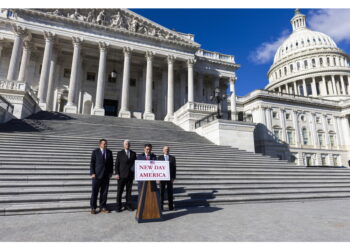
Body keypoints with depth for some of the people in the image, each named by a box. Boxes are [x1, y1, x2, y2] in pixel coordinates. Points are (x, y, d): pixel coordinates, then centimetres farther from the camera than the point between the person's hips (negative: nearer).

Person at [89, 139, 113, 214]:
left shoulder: (109, 152, 9)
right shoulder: (95, 152, -1)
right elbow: (92, 163, -3)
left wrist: (111, 172, 4)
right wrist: (92, 173, -10)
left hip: (106, 176, 3)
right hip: (97, 175, -3)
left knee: (104, 192, 7)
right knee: (95, 192, 3)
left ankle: (103, 207, 18)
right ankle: (93, 208, 16)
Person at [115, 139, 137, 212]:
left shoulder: (133, 153, 8)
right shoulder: (120, 153, 2)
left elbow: (135, 163, 9)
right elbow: (117, 164, 0)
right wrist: (117, 173, -9)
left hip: (130, 175, 2)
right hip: (122, 175, -2)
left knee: (129, 191, 8)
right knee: (120, 191, 3)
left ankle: (128, 205, 19)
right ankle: (118, 206, 13)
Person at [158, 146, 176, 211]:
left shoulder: (172, 158, 6)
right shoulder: (160, 157, 4)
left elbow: (174, 168, 4)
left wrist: (174, 177, -3)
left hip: (170, 177, 1)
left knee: (170, 192, 5)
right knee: (161, 191, 4)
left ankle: (171, 206, 14)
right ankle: (161, 205, 14)